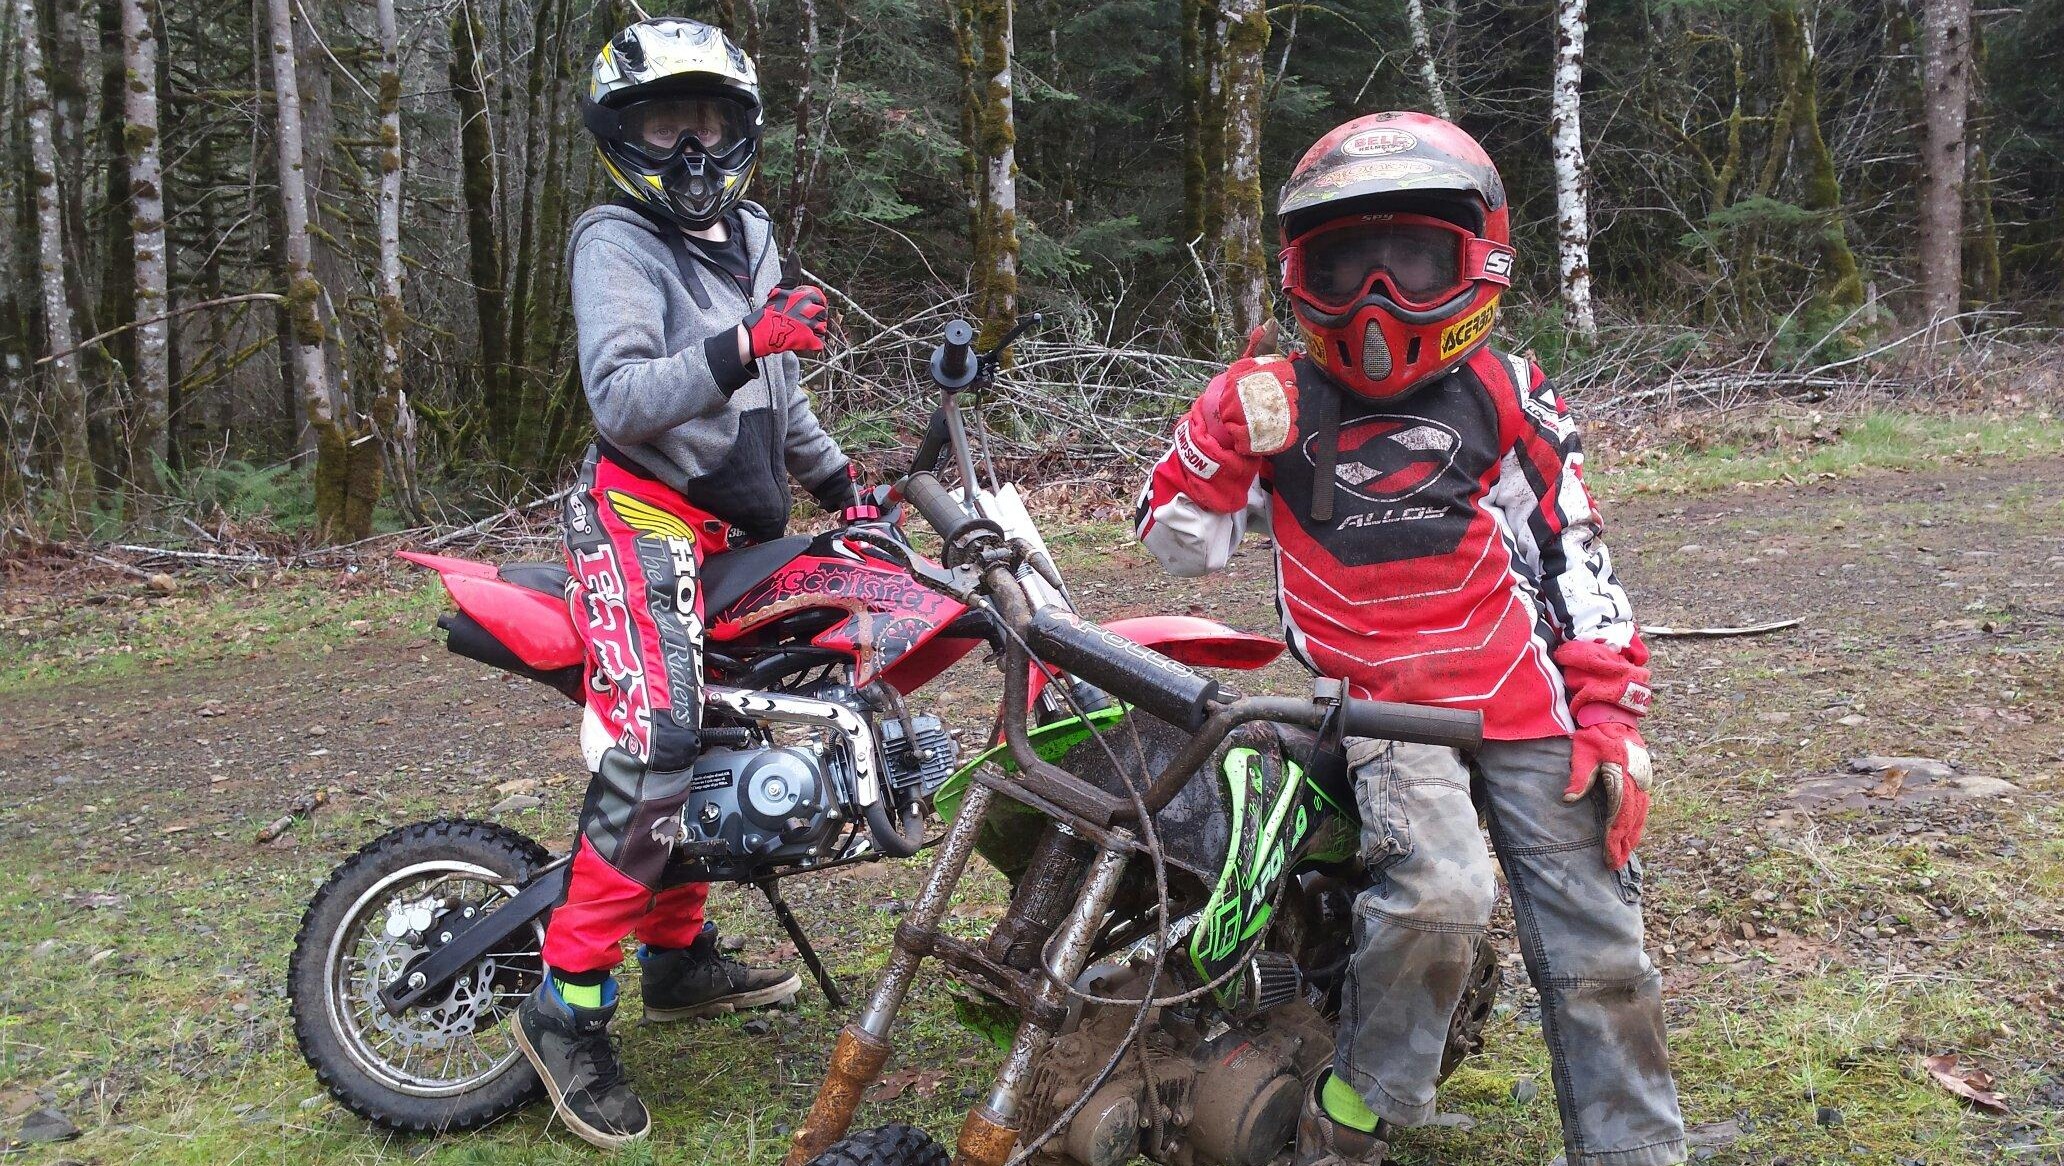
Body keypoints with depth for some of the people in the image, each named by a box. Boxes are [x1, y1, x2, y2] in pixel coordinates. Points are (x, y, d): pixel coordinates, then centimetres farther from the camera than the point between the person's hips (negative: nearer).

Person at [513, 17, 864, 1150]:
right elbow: (620, 398, -22)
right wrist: (744, 343, -31)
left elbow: (778, 389, 29)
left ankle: (678, 953, 29)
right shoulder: (618, 242, -8)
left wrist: (840, 479, 26)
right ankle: (567, 1007, -14)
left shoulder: (748, 236, 19)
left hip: (735, 529, 9)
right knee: (653, 748, -22)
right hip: (642, 517, -9)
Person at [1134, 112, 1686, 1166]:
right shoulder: (1286, 404, 5)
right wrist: (1220, 438, -9)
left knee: (1598, 950, 2)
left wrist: (1609, 716, -1)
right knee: (1438, 894, -26)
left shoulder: (1509, 402, 7)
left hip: (1525, 695, 2)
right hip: (1383, 703, -2)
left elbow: (1577, 559, 7)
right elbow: (1178, 544, 8)